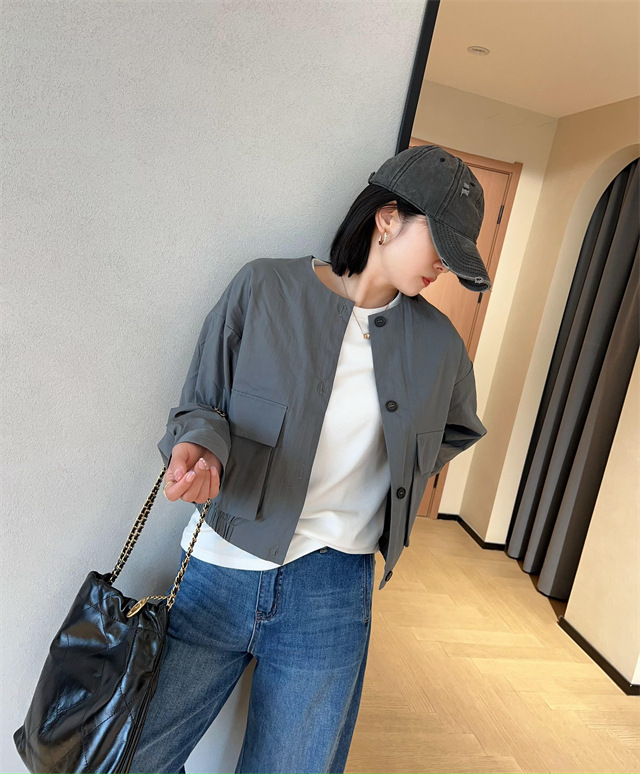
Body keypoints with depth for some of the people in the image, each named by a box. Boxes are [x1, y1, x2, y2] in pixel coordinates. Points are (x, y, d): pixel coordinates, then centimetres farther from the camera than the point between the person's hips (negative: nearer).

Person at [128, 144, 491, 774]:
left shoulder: (437, 342, 3)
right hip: (221, 567, -1)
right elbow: (201, 404, -3)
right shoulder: (264, 288, -6)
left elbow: (458, 429, 21)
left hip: (330, 594, 2)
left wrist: (395, 482, 8)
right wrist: (198, 446, -25)